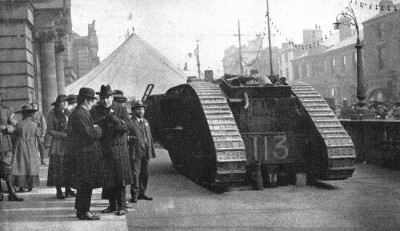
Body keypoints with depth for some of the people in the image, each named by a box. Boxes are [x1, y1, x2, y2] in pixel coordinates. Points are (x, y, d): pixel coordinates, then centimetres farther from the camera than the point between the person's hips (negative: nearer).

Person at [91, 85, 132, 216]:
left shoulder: (121, 109, 2)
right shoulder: (95, 110, 7)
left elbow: (125, 127, -8)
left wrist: (114, 118, -23)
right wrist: (105, 118, -17)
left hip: (118, 149, -2)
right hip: (102, 150, 2)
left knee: (119, 179, -3)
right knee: (107, 180, 7)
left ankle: (122, 206, 4)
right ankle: (112, 205, 18)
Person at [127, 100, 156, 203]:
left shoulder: (146, 122, 18)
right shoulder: (130, 123, -4)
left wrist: (152, 150, 16)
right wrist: (130, 138, -22)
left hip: (146, 153, 6)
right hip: (135, 153, -6)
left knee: (145, 174, 9)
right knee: (135, 174, -6)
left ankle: (142, 193, 19)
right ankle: (134, 195, -1)